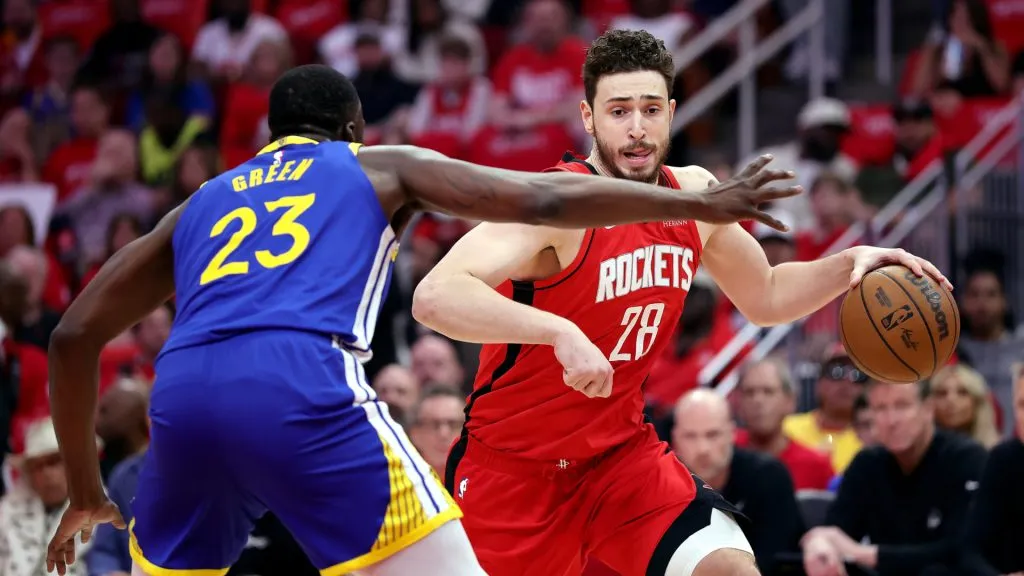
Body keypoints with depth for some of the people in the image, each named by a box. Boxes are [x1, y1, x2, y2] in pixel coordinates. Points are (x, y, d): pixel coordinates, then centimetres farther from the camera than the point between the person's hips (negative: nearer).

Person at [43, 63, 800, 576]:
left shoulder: (201, 204, 34)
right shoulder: (382, 168, 26)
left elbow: (74, 336, 31)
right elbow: (542, 200, 16)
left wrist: (85, 490, 40)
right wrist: (704, 205, 22)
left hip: (183, 393, 4)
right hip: (302, 386, -4)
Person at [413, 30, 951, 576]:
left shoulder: (694, 194, -1)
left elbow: (764, 296, 19)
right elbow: (434, 296, -38)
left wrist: (848, 265, 1)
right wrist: (560, 331, -49)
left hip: (619, 450, 5)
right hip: (512, 463, -5)